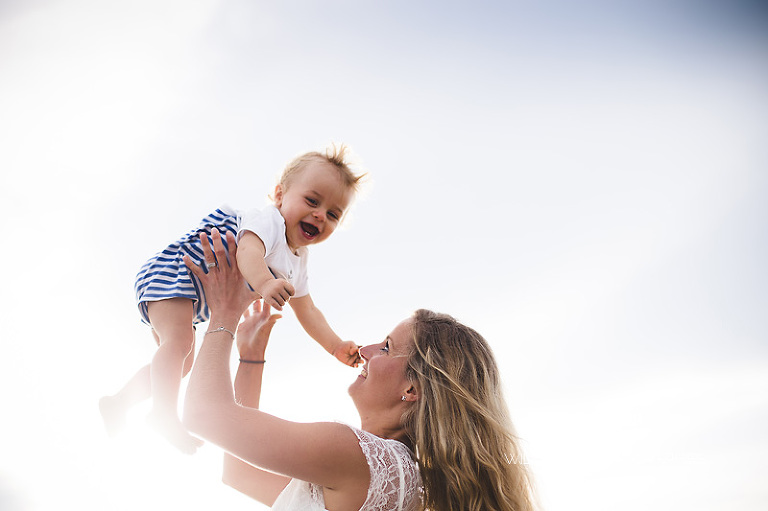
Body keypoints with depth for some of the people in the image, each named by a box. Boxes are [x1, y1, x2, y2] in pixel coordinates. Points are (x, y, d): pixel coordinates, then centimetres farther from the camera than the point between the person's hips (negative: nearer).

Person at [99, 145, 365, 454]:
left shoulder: (297, 261, 6)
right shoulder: (268, 221, -23)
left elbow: (306, 310, 12)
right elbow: (247, 251, -46)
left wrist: (336, 346, 0)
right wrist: (265, 283, -67)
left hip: (192, 305, 10)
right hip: (170, 272, -10)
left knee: (183, 363, 19)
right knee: (179, 342, -30)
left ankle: (118, 403, 34)